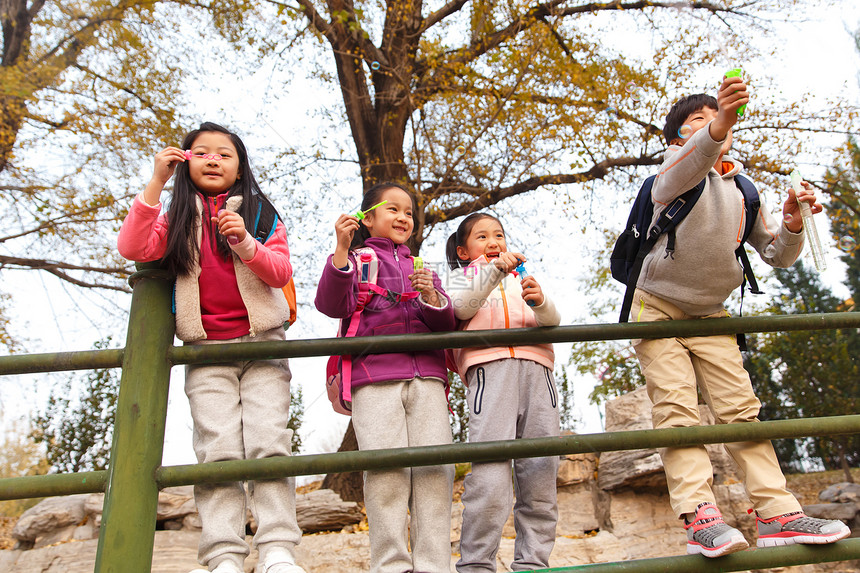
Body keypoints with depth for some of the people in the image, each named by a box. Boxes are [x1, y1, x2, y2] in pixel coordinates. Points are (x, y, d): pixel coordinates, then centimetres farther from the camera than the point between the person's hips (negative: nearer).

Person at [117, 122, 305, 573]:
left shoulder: (260, 213, 12)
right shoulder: (178, 218, 15)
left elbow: (281, 271, -1)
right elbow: (133, 248, -4)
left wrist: (245, 242, -19)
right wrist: (156, 182, -8)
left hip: (261, 343, 0)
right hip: (206, 350, 1)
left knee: (268, 442, -12)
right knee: (218, 449, -10)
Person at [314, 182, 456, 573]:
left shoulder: (421, 266, 29)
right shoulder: (356, 259, 18)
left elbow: (447, 323, 16)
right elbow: (332, 305, -1)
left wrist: (432, 297, -5)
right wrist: (341, 250, -10)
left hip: (426, 374, 4)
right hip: (375, 376, -3)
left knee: (436, 469, -7)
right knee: (387, 471, -13)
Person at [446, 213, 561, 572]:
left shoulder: (523, 280, 30)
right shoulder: (465, 279, 21)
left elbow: (552, 320, 13)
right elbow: (462, 306, -3)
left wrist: (540, 302, -10)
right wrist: (494, 269, -15)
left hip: (536, 368, 4)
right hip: (489, 367, -4)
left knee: (541, 470, -1)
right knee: (490, 472, -15)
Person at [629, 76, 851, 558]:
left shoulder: (743, 191, 8)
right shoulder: (677, 171, -8)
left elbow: (777, 255, 8)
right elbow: (686, 166, -36)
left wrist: (792, 225, -14)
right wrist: (719, 123, -56)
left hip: (710, 315, 5)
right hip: (658, 308, -5)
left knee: (741, 407, -1)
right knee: (677, 410, -14)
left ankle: (778, 513, 1)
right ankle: (700, 516, -19)